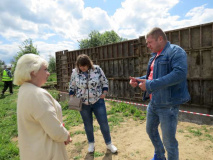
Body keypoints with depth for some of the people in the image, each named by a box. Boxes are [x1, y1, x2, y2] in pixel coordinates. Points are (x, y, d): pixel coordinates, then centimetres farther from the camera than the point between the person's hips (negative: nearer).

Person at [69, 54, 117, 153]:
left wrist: (104, 93, -8)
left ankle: (109, 143, 29)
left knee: (104, 123, 6)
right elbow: (72, 87, 6)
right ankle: (91, 143, 39)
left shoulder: (97, 69, -10)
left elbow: (105, 82, 0)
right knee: (88, 124, 16)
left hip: (98, 102, -1)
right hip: (83, 104, 1)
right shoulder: (75, 72, -5)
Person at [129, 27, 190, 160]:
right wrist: (139, 80, 3)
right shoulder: (155, 56, 13)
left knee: (169, 140, 4)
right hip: (153, 103, 9)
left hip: (168, 104, -9)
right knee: (151, 130, 23)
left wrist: (150, 85, -30)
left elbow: (180, 73, -29)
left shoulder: (175, 51, -14)